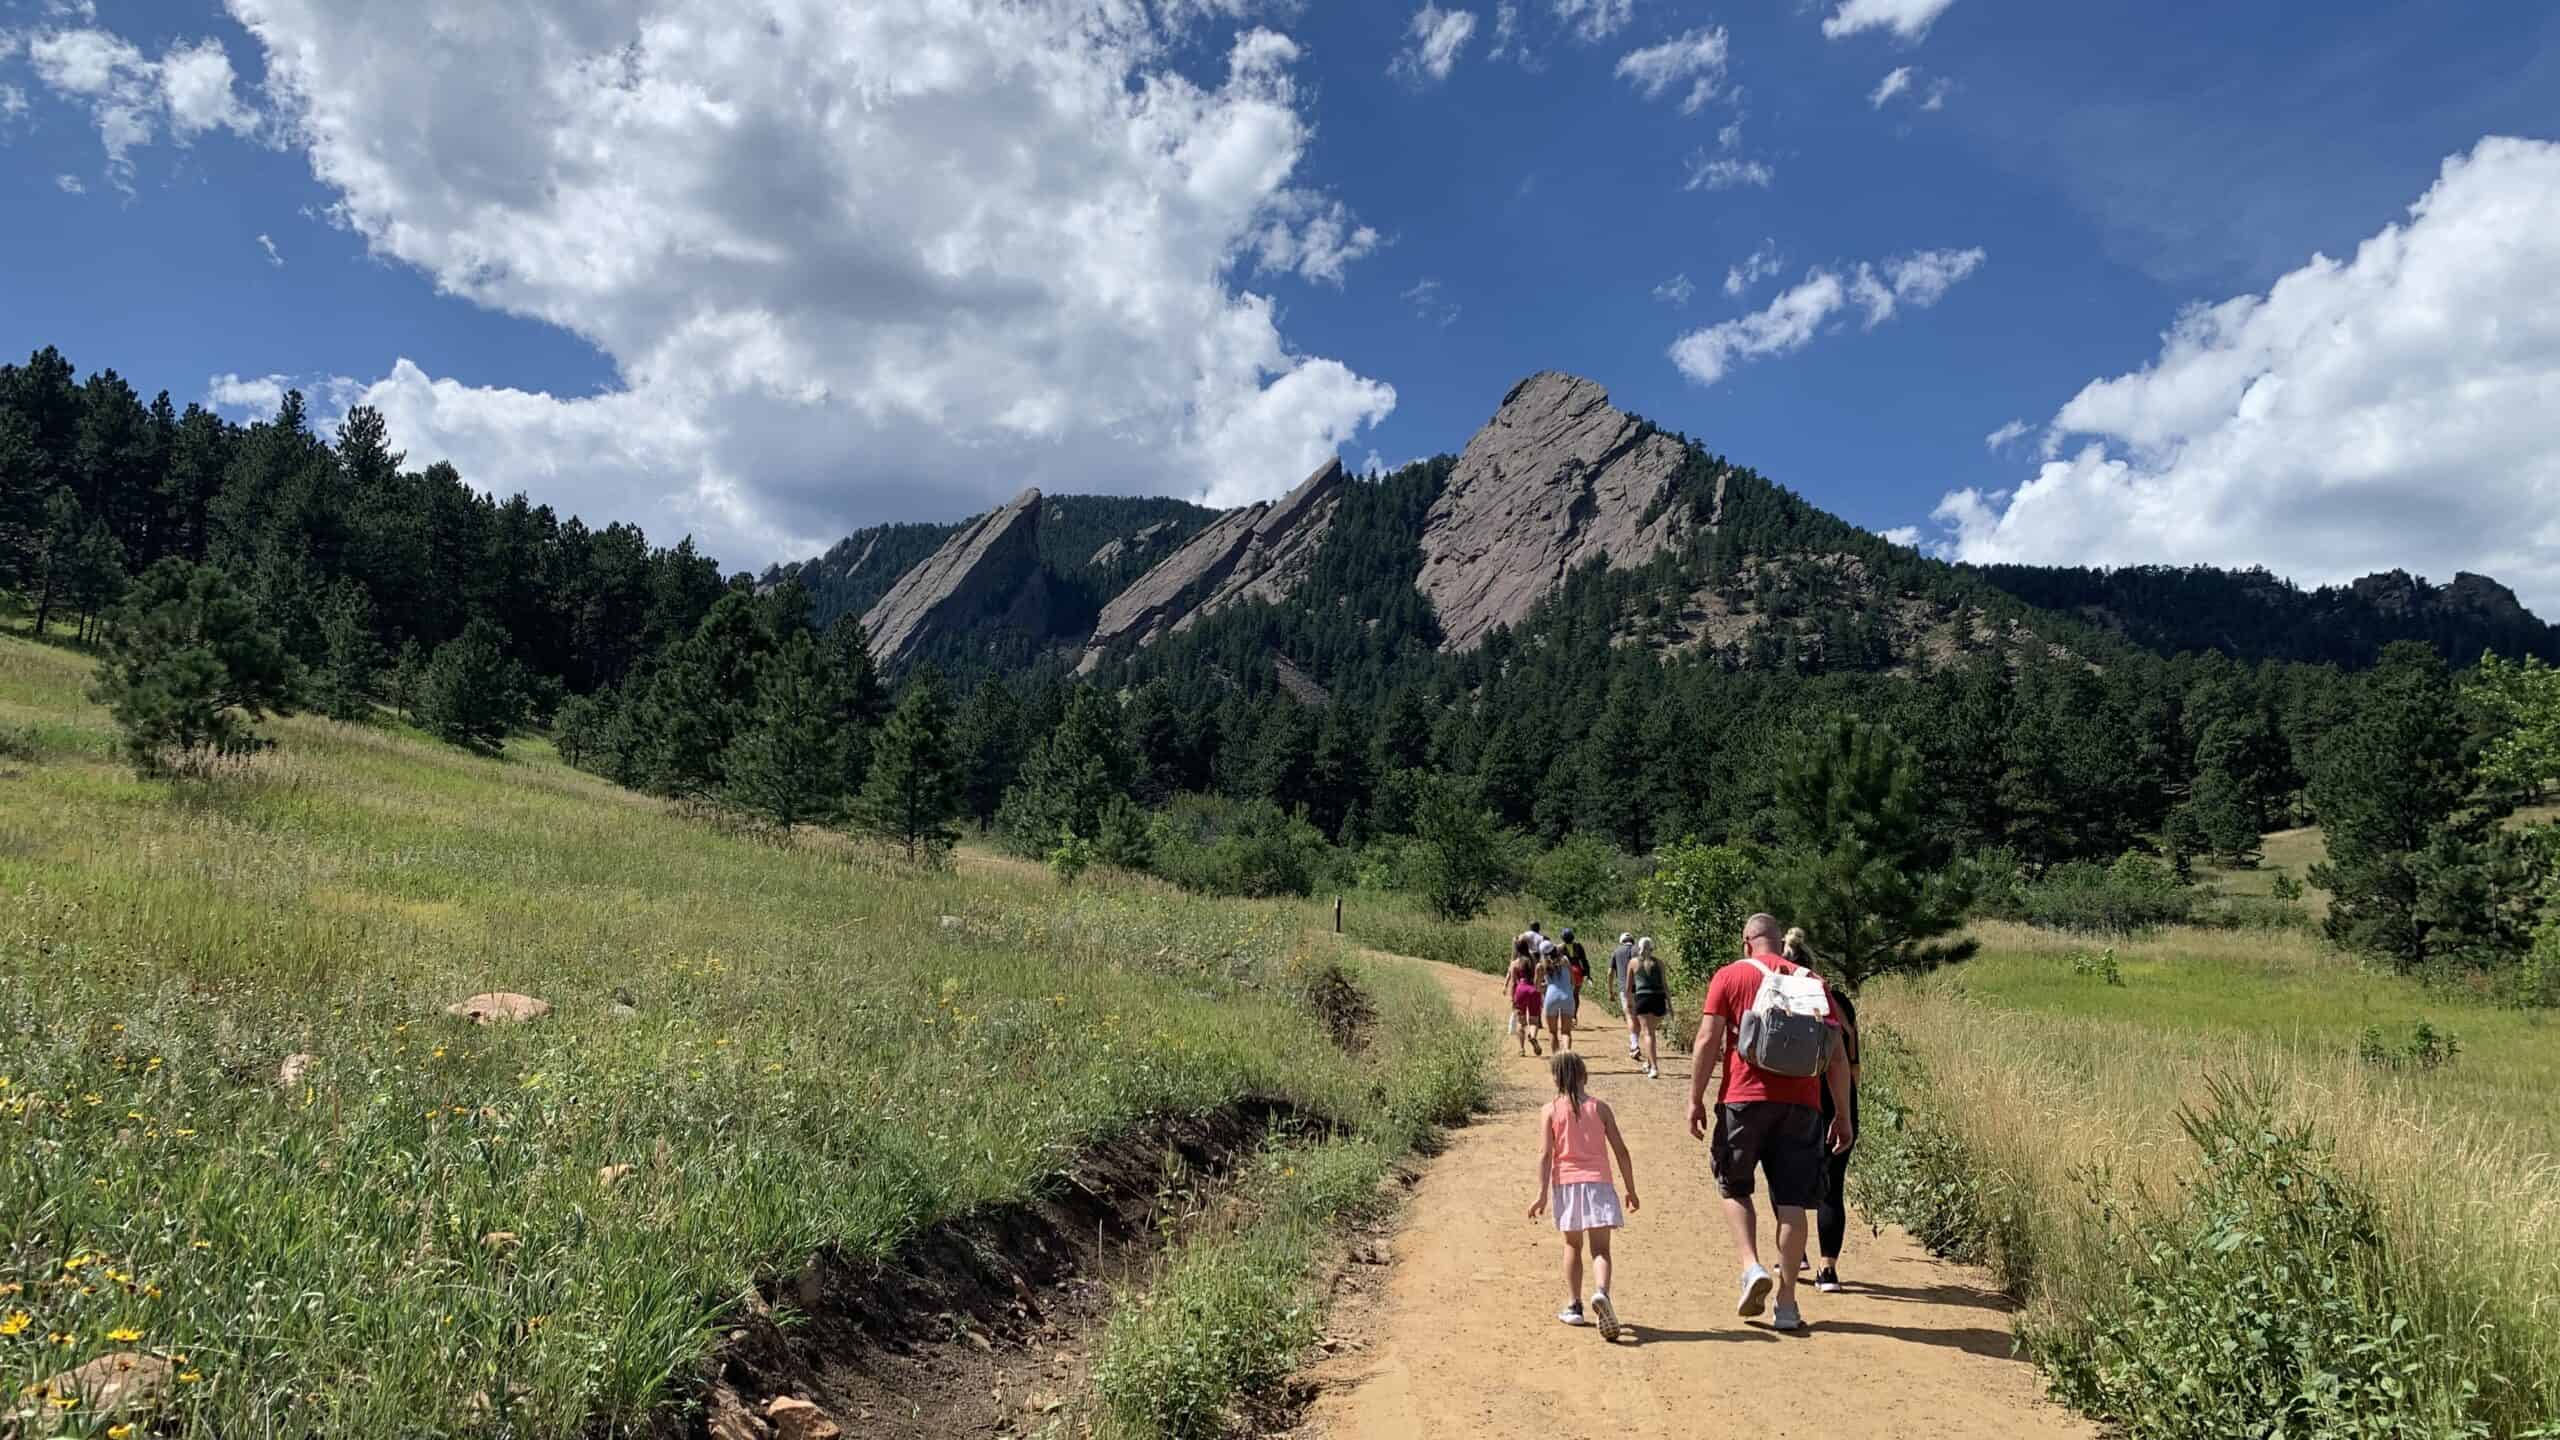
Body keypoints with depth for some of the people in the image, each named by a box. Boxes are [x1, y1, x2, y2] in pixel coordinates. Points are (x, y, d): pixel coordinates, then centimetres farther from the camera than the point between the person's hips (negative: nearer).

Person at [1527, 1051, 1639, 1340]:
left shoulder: (1552, 1110, 2)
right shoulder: (1600, 1108, 5)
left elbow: (1546, 1153, -5)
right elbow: (1620, 1150, 3)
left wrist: (1542, 1193, -5)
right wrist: (1631, 1190, 11)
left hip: (1565, 1183, 1)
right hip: (1597, 1181, -1)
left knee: (1572, 1245, 18)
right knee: (1600, 1249, -3)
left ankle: (1573, 1305, 19)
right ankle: (1601, 1292, -30)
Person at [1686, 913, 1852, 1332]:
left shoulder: (1729, 976, 3)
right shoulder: (1812, 981, 11)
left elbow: (1708, 1039, -4)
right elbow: (1837, 1055, 9)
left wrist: (1695, 1099, 0)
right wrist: (1843, 1115, 14)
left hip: (1744, 1098, -2)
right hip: (1801, 1103, 2)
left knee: (1734, 1188, 16)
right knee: (1791, 1201, 6)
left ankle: (1751, 1267, -4)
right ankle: (1786, 1305, 8)